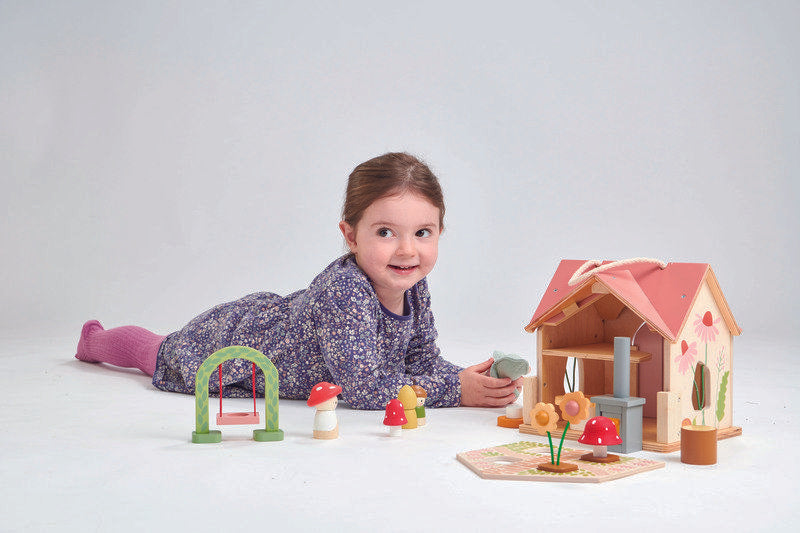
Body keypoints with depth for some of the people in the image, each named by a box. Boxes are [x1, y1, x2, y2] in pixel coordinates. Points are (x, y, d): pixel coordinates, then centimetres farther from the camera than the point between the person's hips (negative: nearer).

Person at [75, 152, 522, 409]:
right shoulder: (343, 291, -44)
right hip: (225, 341, -6)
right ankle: (96, 339, 55)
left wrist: (466, 375, -30)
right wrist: (455, 390, -44)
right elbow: (363, 388, -46)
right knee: (159, 352, 22)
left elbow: (423, 360, -8)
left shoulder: (414, 289, -20)